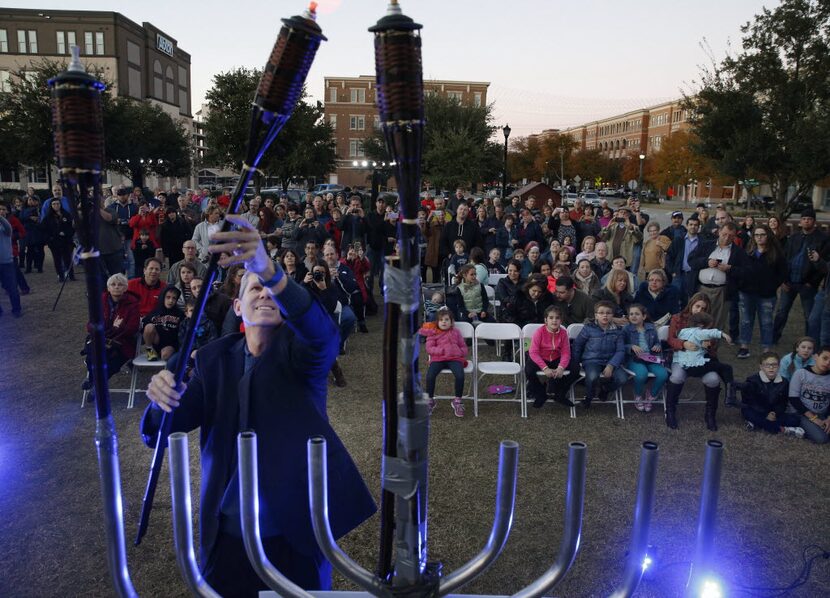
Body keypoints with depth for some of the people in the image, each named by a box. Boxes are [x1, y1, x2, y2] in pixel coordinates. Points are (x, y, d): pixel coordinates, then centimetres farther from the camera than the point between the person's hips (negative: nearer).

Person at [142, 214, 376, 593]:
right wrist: (163, 399, -27)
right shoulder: (214, 357, 2)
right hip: (226, 533, 3)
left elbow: (325, 334, -33)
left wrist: (269, 270, -48)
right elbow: (159, 433, -3)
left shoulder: (300, 349, -8)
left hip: (296, 529, -2)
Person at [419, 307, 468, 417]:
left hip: (454, 359, 1)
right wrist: (442, 350, -14)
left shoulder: (455, 332, 16)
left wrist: (460, 352, -5)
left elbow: (464, 347, 18)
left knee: (460, 376, -29)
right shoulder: (433, 333, 9)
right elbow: (429, 348, -1)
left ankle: (458, 401, -6)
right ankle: (430, 400, -4)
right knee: (430, 376, -29)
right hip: (438, 359, -1)